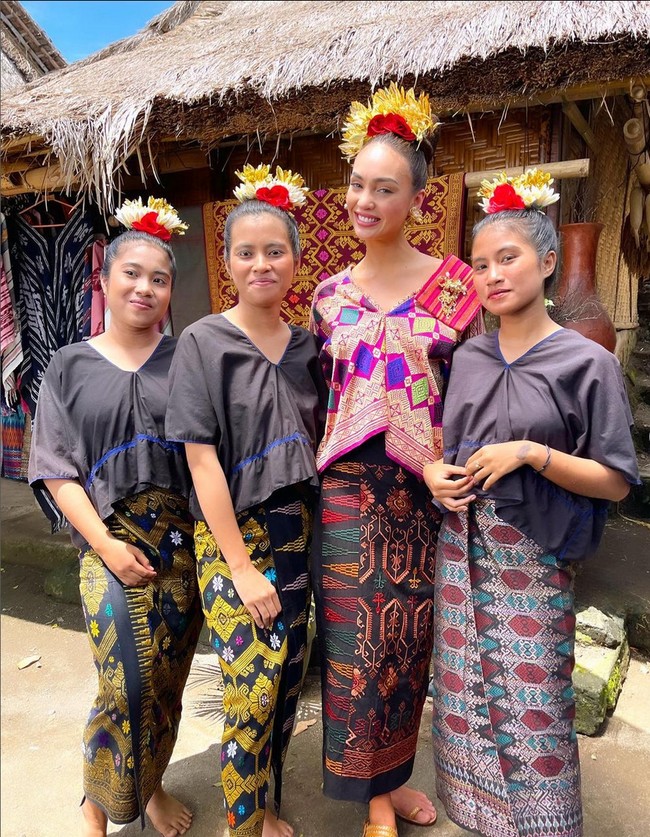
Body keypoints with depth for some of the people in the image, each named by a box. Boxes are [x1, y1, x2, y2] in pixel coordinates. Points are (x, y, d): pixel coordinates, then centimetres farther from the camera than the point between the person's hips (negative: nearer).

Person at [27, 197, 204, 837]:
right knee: (127, 684, -7)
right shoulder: (70, 366, 3)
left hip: (183, 541, 2)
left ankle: (151, 784, 38)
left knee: (167, 680, 12)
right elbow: (57, 470, 0)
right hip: (110, 543, -1)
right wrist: (107, 544, -10)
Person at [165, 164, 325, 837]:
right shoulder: (203, 343, -7)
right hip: (231, 533, -4)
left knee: (287, 681, 14)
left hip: (295, 529, 5)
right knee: (252, 689, -3)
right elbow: (202, 460, -12)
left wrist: (314, 525, 2)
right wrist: (242, 567, -14)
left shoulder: (305, 346, 6)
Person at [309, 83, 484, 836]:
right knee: (357, 641, 6)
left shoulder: (452, 283, -1)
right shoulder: (331, 294, 7)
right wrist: (315, 470, 8)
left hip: (423, 488, -1)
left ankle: (392, 776, 39)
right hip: (349, 487, 2)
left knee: (409, 639, 13)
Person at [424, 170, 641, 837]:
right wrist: (432, 472, -6)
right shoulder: (465, 358, 6)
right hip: (461, 546, 5)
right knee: (464, 692, 16)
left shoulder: (587, 362, -7)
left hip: (533, 555, -4)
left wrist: (528, 452, -19)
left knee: (533, 704, 5)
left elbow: (615, 481, -7)